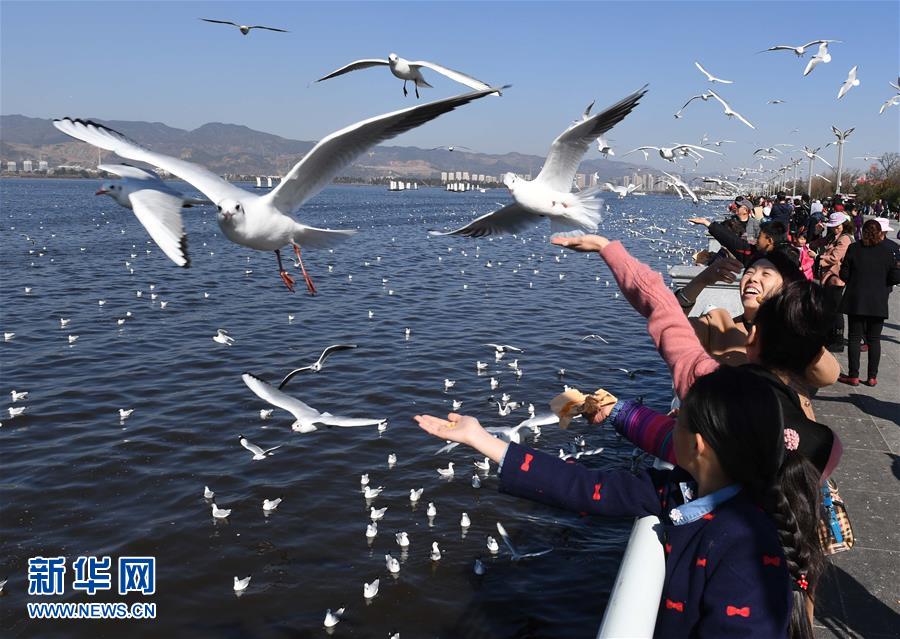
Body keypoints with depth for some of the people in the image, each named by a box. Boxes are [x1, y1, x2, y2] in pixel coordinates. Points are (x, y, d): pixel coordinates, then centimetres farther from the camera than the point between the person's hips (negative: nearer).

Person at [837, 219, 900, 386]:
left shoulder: (854, 248, -5)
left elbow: (844, 274, -5)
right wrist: (881, 280, 14)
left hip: (856, 301, -1)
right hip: (878, 303, 1)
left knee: (854, 337, 7)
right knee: (874, 339, 10)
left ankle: (853, 375, 7)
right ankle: (872, 377, 11)